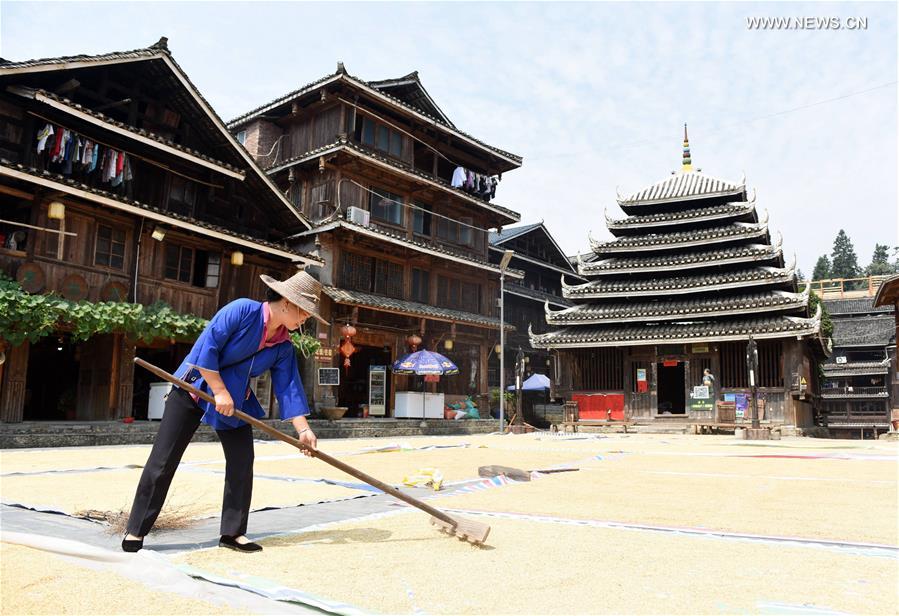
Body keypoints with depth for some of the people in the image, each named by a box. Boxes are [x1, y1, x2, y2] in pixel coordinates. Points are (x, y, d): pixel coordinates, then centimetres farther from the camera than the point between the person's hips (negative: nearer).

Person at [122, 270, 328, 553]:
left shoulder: (284, 348, -2)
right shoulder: (242, 310, -20)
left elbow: (288, 388, -5)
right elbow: (207, 347, -22)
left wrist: (303, 429, -14)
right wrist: (219, 391, -20)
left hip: (234, 401, 6)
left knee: (242, 461, -1)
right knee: (162, 461, -3)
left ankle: (233, 532, 12)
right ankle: (136, 531, 10)